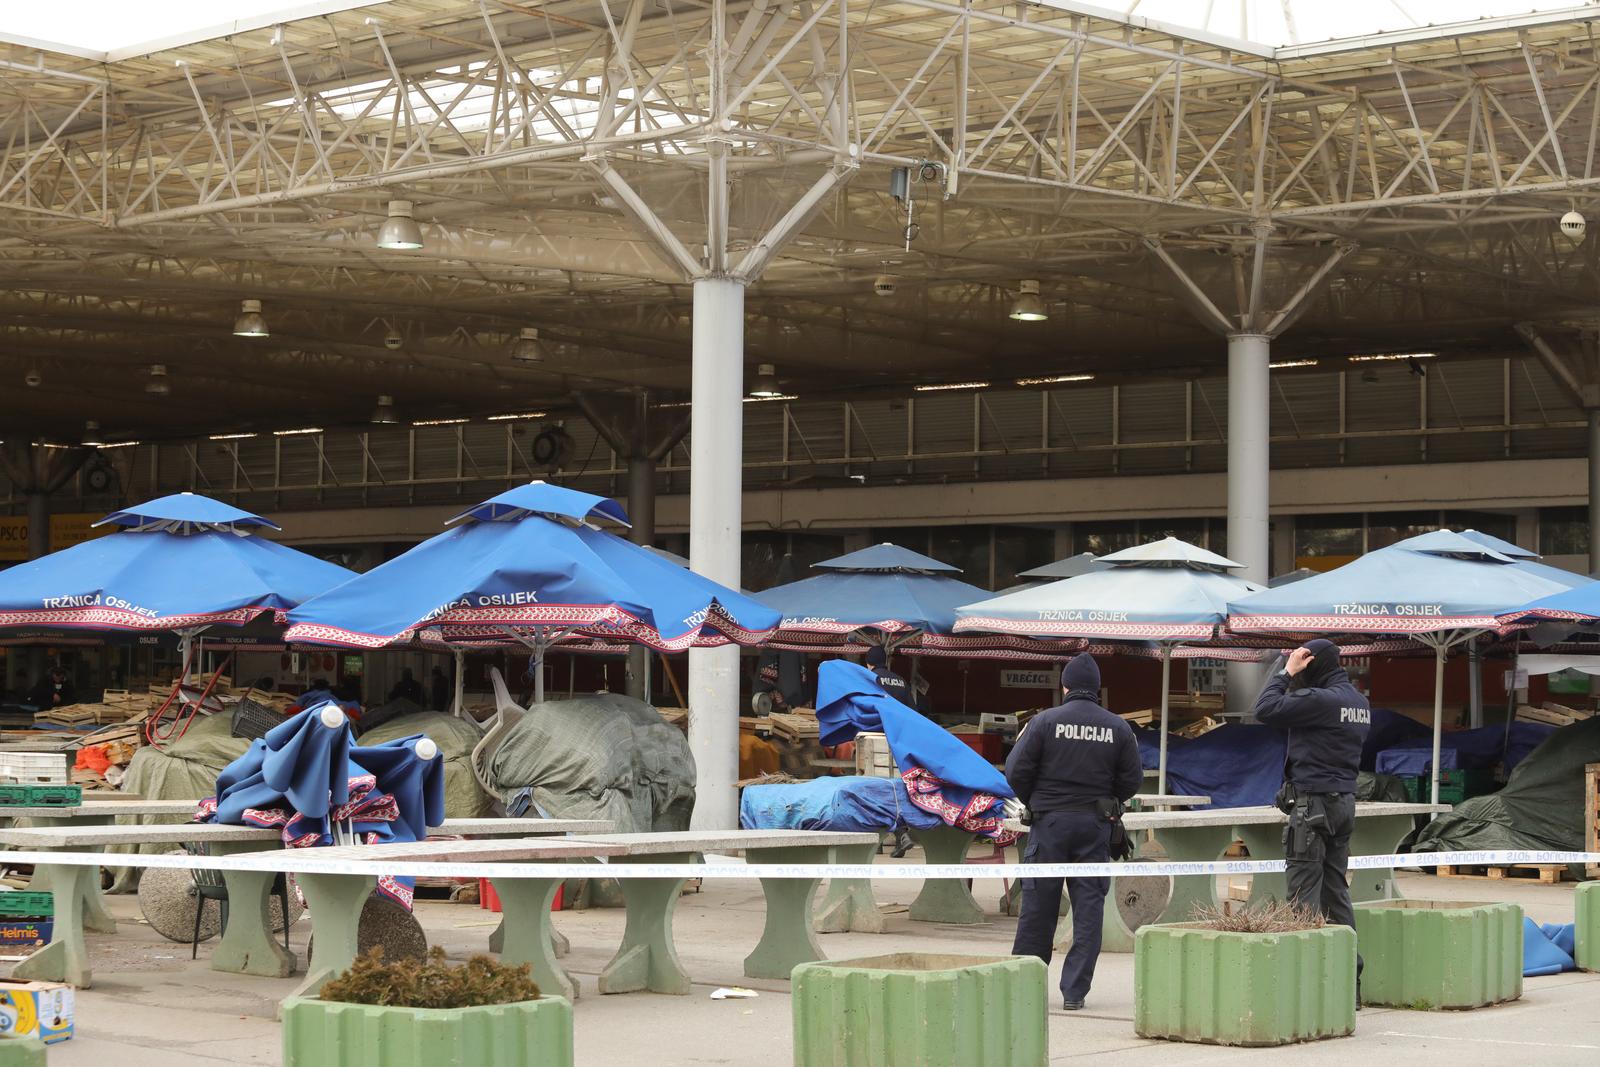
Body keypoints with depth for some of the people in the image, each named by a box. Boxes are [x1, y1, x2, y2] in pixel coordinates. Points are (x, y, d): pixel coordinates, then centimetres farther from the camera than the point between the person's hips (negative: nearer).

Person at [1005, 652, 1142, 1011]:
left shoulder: (1045, 722, -6)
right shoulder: (1117, 728, 2)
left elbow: (1016, 771, -8)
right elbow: (1132, 779, 2)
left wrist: (1034, 802, 10)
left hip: (1050, 820, -1)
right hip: (1095, 826, 2)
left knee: (1038, 904, 6)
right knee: (1088, 907, 4)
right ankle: (1075, 991, 1)